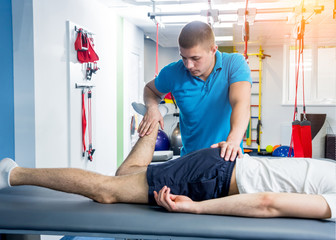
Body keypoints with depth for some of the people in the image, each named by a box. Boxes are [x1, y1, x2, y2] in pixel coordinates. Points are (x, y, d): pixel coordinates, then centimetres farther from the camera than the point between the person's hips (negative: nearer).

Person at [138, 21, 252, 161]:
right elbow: (150, 89, 19)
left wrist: (233, 140, -41)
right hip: (190, 158, 2)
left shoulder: (235, 63, -8)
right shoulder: (172, 73, -1)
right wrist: (152, 108, -4)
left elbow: (240, 103, -23)